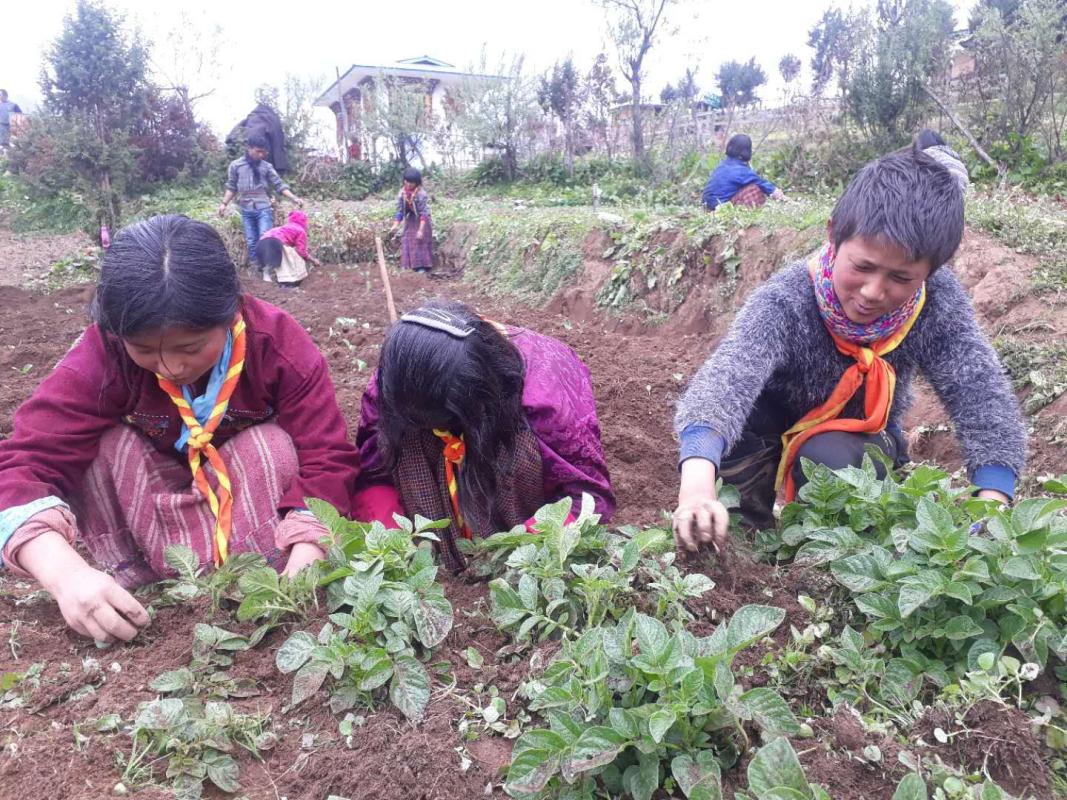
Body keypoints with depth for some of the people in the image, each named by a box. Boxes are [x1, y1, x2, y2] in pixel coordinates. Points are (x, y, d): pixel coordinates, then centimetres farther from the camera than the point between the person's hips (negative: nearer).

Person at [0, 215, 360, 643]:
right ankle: (130, 584, -19)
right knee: (102, 444, -26)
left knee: (274, 444, -31)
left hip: (256, 496, -1)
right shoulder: (101, 354, -27)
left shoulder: (281, 345, -28)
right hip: (149, 503, 1)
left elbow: (327, 459, -31)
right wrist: (67, 573, -53)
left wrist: (300, 571, -47)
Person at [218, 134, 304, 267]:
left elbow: (279, 185, 2)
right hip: (246, 210, 1)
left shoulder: (266, 166, 3)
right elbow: (231, 187, 11)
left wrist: (294, 198, -9)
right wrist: (224, 203, 3)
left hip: (263, 209, -1)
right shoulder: (235, 165, 4)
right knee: (251, 241, 6)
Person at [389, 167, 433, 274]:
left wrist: (421, 230, -32)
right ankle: (408, 266, 18)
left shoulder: (421, 194, -25)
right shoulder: (402, 193, -8)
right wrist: (395, 225, -8)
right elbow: (400, 210, -1)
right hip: (409, 221, 6)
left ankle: (422, 267, 5)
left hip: (421, 222, -6)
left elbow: (424, 213, -27)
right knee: (407, 244, 8)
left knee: (421, 244, -3)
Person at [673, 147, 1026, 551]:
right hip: (780, 425, -1)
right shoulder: (785, 302, -35)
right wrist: (697, 487, -68)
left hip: (863, 441, 1)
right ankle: (760, 512, -7)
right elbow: (725, 378, -51)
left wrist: (993, 501, -40)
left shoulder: (939, 302, -24)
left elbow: (981, 393, -24)